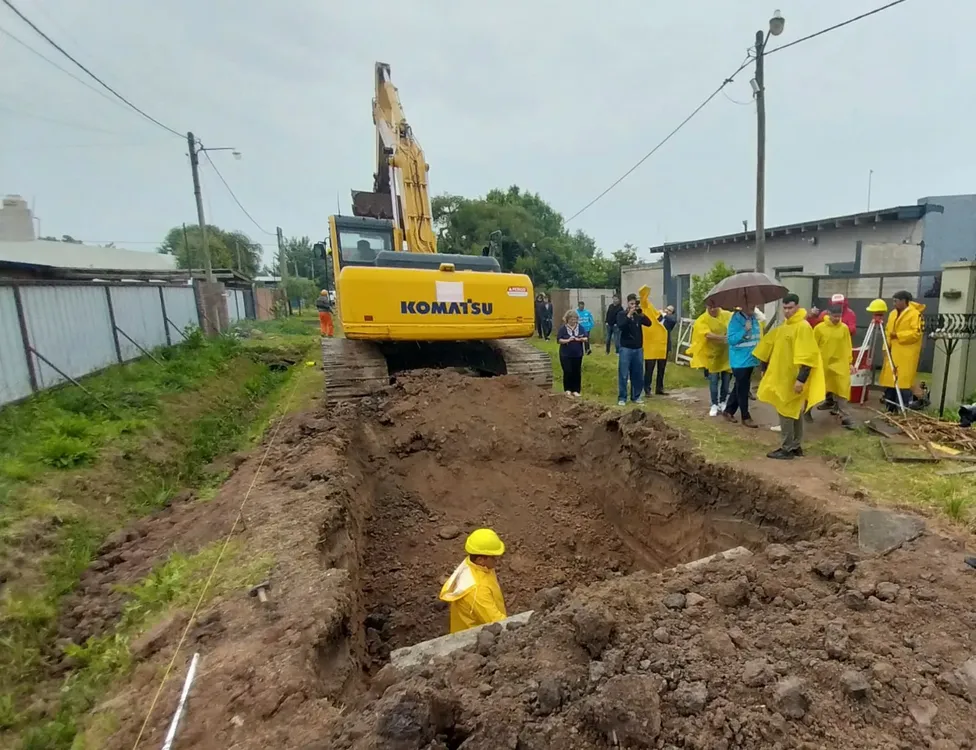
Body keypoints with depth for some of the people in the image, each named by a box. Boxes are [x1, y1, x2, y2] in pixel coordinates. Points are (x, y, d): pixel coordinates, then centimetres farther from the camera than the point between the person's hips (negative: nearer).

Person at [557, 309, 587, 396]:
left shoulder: (580, 327, 2)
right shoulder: (563, 328, -6)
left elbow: (587, 338, 0)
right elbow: (558, 340, -10)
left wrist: (581, 339, -21)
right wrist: (568, 340, -24)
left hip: (577, 354, 3)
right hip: (565, 354, -3)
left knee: (577, 372, 5)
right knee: (568, 372, -4)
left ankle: (575, 390, 14)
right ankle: (568, 389, 12)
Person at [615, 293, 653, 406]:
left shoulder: (639, 315, 8)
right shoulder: (621, 314, -1)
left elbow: (649, 323, -6)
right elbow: (620, 326, -17)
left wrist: (641, 314, -18)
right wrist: (629, 315, -21)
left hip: (638, 349, 4)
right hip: (626, 348, -4)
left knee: (638, 375, 9)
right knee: (623, 375, -3)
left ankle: (636, 396, 20)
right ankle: (622, 398, 3)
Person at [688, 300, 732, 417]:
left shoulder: (727, 315, -2)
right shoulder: (702, 320, -12)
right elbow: (708, 335, -24)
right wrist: (725, 338, -34)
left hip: (726, 353, 3)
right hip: (712, 354, -3)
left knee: (726, 380, 10)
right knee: (713, 380, 2)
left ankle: (723, 402, 27)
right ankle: (714, 405, 13)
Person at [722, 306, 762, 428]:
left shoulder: (754, 318, 7)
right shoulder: (736, 319, -14)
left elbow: (757, 337, 19)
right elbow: (731, 339, -18)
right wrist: (745, 330, -27)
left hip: (750, 359, 7)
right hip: (740, 361, -7)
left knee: (739, 387, 15)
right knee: (742, 389, 0)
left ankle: (728, 411, 28)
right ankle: (746, 417, 11)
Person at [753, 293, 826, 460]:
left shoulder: (803, 327, -15)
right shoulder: (784, 326, 14)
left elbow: (807, 356, -22)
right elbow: (771, 347, 20)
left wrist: (801, 379, -26)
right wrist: (766, 369, 18)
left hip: (793, 379, -9)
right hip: (782, 376, 9)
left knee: (786, 412, -5)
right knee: (795, 412, 14)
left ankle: (788, 449, 2)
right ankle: (796, 446, 23)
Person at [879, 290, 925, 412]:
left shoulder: (915, 314, -9)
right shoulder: (892, 313, 16)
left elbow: (916, 333, -18)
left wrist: (898, 335, -17)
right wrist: (886, 346, 10)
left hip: (906, 355, -8)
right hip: (892, 353, 8)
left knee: (903, 382, -7)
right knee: (889, 380, 10)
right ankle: (890, 409, 19)